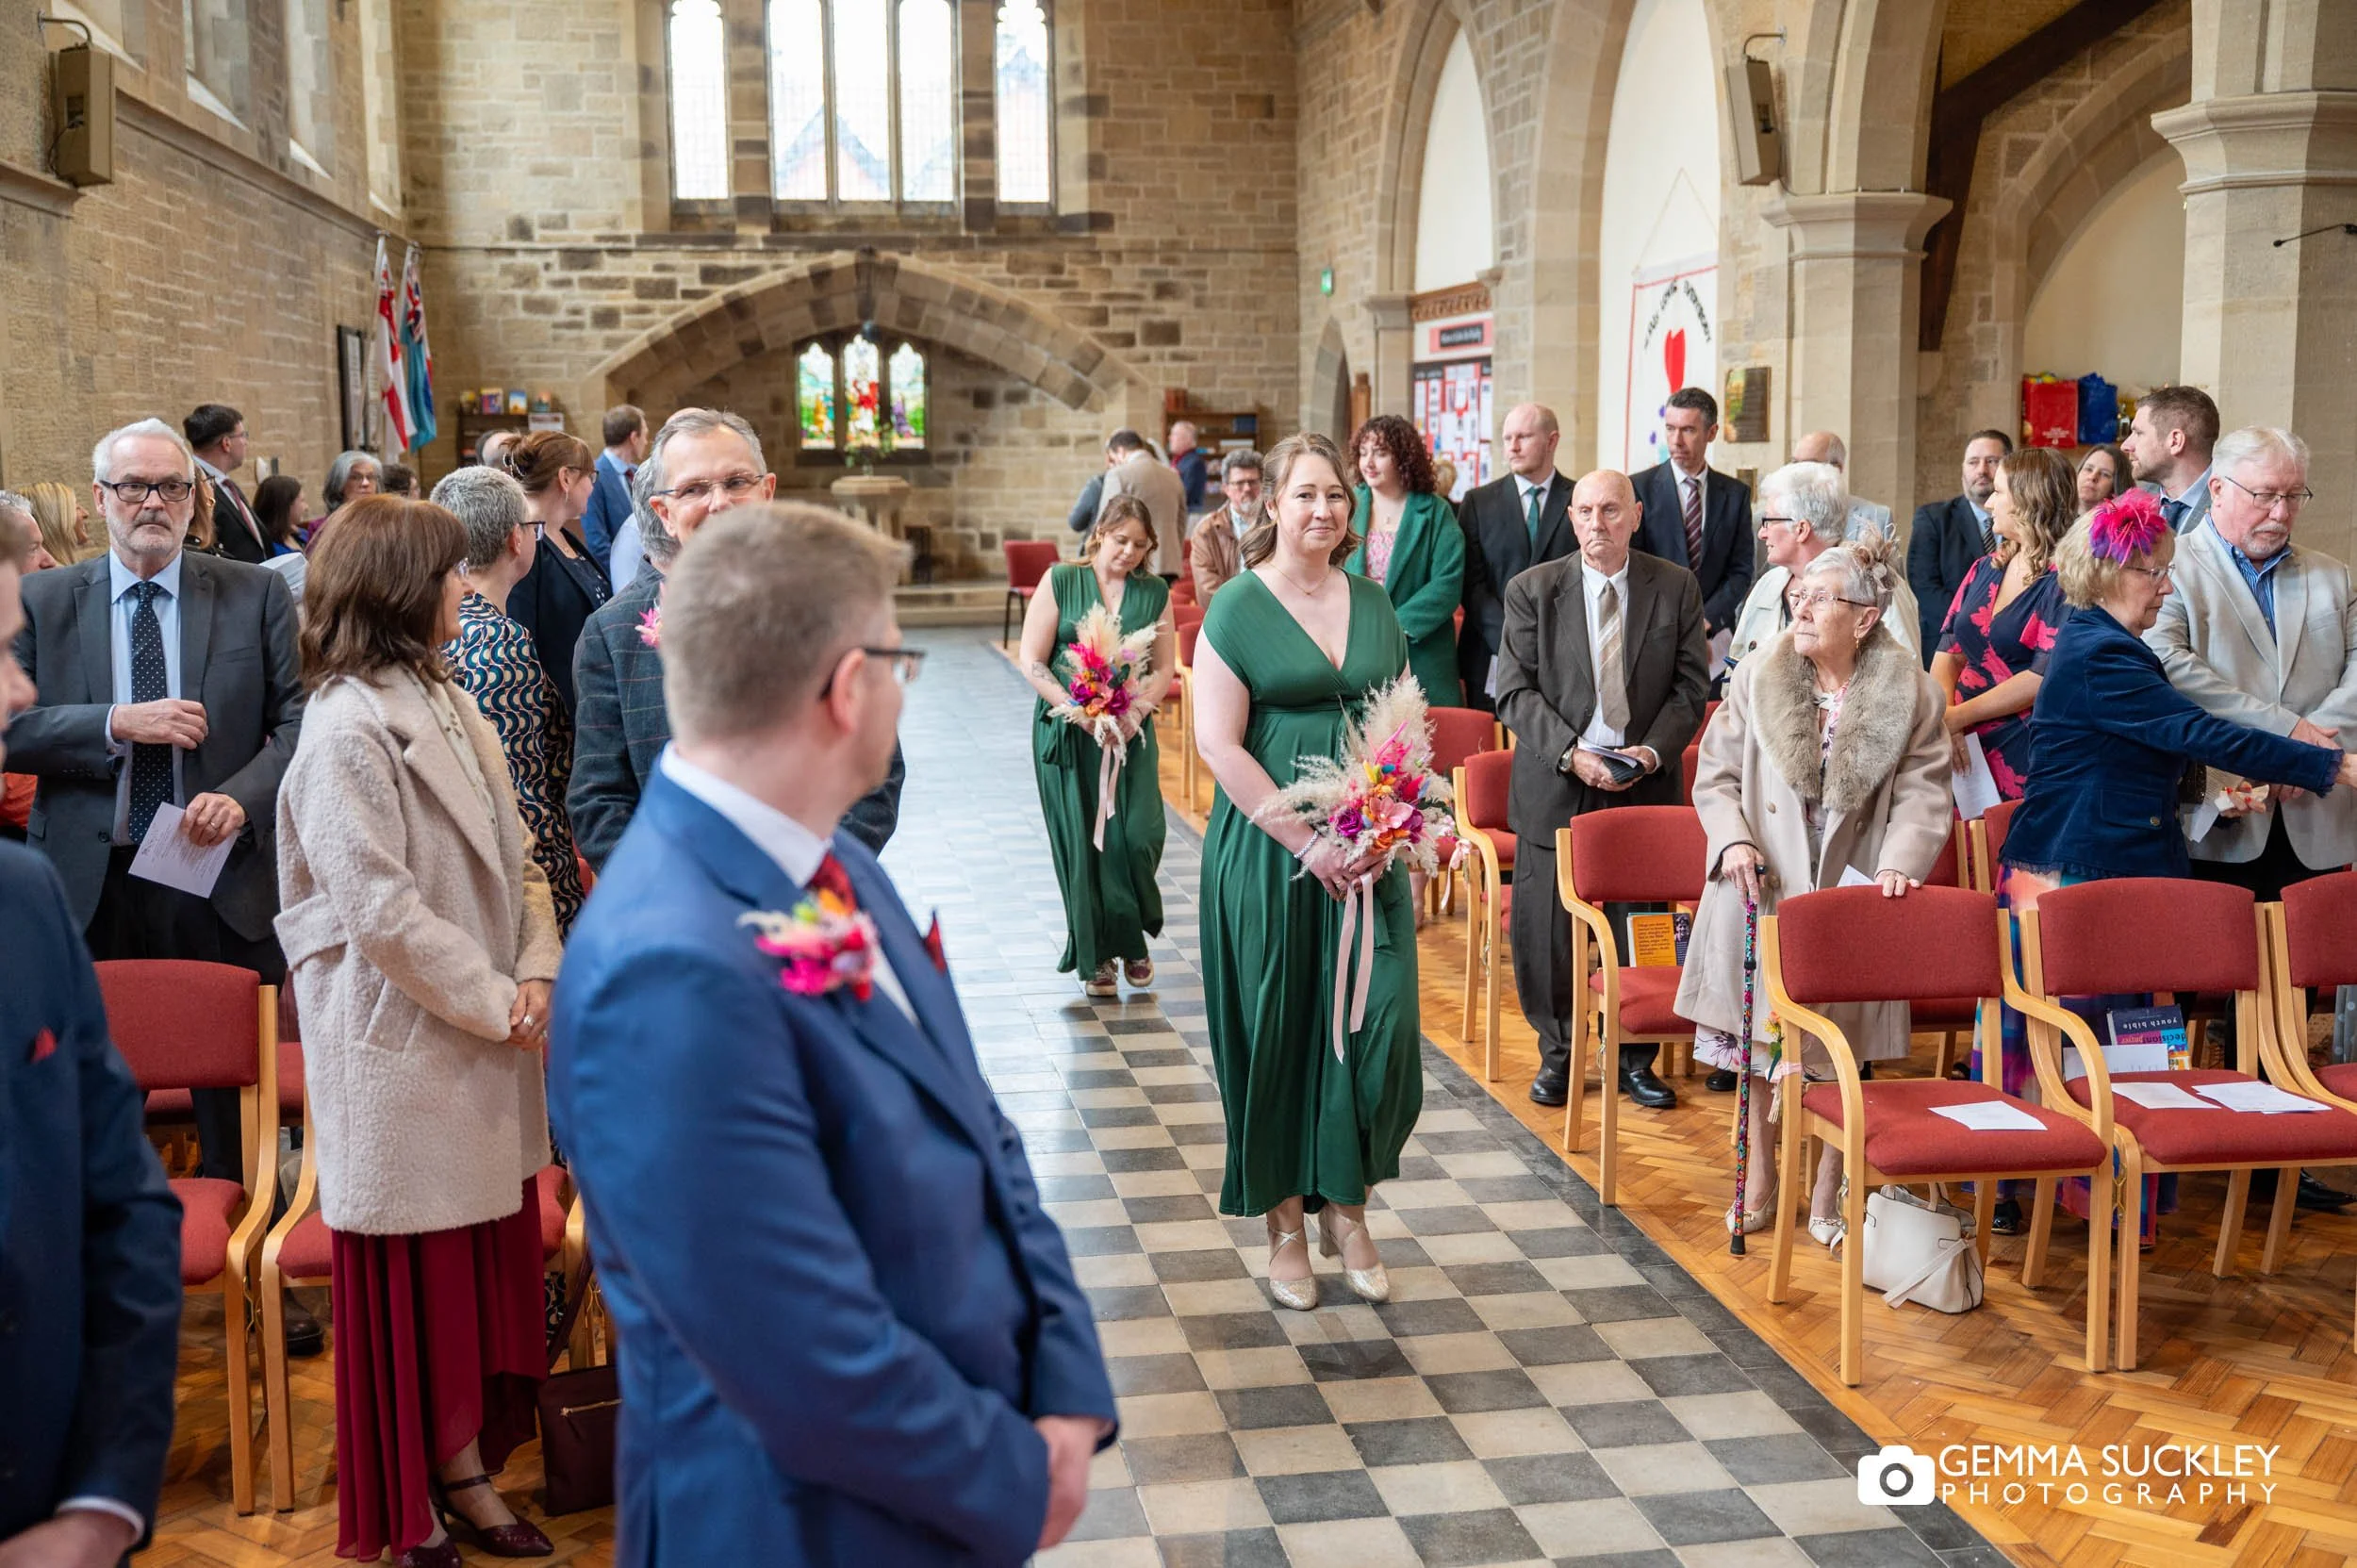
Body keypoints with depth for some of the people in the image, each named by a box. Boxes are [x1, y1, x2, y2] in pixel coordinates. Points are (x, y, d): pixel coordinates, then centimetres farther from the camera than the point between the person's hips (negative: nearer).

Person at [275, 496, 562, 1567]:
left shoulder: (447, 705, 10)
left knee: (493, 1264, 14)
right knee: (416, 1279, 5)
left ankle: (468, 1477, 29)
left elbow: (512, 857, 11)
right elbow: (382, 911, -20)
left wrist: (536, 973, -3)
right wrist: (494, 1001, -14)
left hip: (488, 1041, 8)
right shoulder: (347, 734, -16)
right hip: (404, 1047, -8)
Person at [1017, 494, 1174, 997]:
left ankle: (1131, 940, 16)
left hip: (1131, 732, 2)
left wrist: (1135, 712, -12)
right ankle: (1097, 955, 14)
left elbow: (1163, 669, 6)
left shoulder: (1155, 593, 7)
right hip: (1067, 731, -1)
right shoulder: (1060, 582, 0)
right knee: (1084, 842, 0)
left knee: (1139, 836, -8)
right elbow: (1032, 662, -4)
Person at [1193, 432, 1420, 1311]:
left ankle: (1346, 1209, 19)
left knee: (1376, 1026, 0)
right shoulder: (1238, 607, -4)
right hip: (1268, 851, -4)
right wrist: (1307, 840, -14)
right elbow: (1218, 743, -10)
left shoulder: (1373, 604, 10)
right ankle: (1286, 1225, 19)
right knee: (1276, 1033, 4)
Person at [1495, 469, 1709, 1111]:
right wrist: (1572, 753, -16)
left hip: (1646, 786, 1)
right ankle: (1557, 1053, 20)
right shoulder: (1532, 590, -1)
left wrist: (1654, 750, -12)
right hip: (1556, 787, -1)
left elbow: (1691, 685, 4)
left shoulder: (1676, 588, 3)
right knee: (1547, 930, 2)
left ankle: (1635, 1055, 22)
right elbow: (1515, 692, -4)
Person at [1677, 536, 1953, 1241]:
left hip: (1850, 894, -1)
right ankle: (1760, 1180, 26)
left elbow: (1923, 791, -6)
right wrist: (1733, 840, -12)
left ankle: (1828, 1196, 20)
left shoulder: (1909, 691, -5)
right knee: (1758, 1037, 9)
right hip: (1763, 889, 2)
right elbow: (1715, 774, 3)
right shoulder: (1757, 678, -2)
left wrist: (1899, 861, -22)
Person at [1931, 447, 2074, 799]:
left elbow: (2045, 676, -17)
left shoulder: (2063, 580, -9)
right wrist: (1941, 718, -10)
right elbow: (1948, 651, 8)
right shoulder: (1986, 569, 12)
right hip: (1965, 746, 6)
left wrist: (1957, 716, -14)